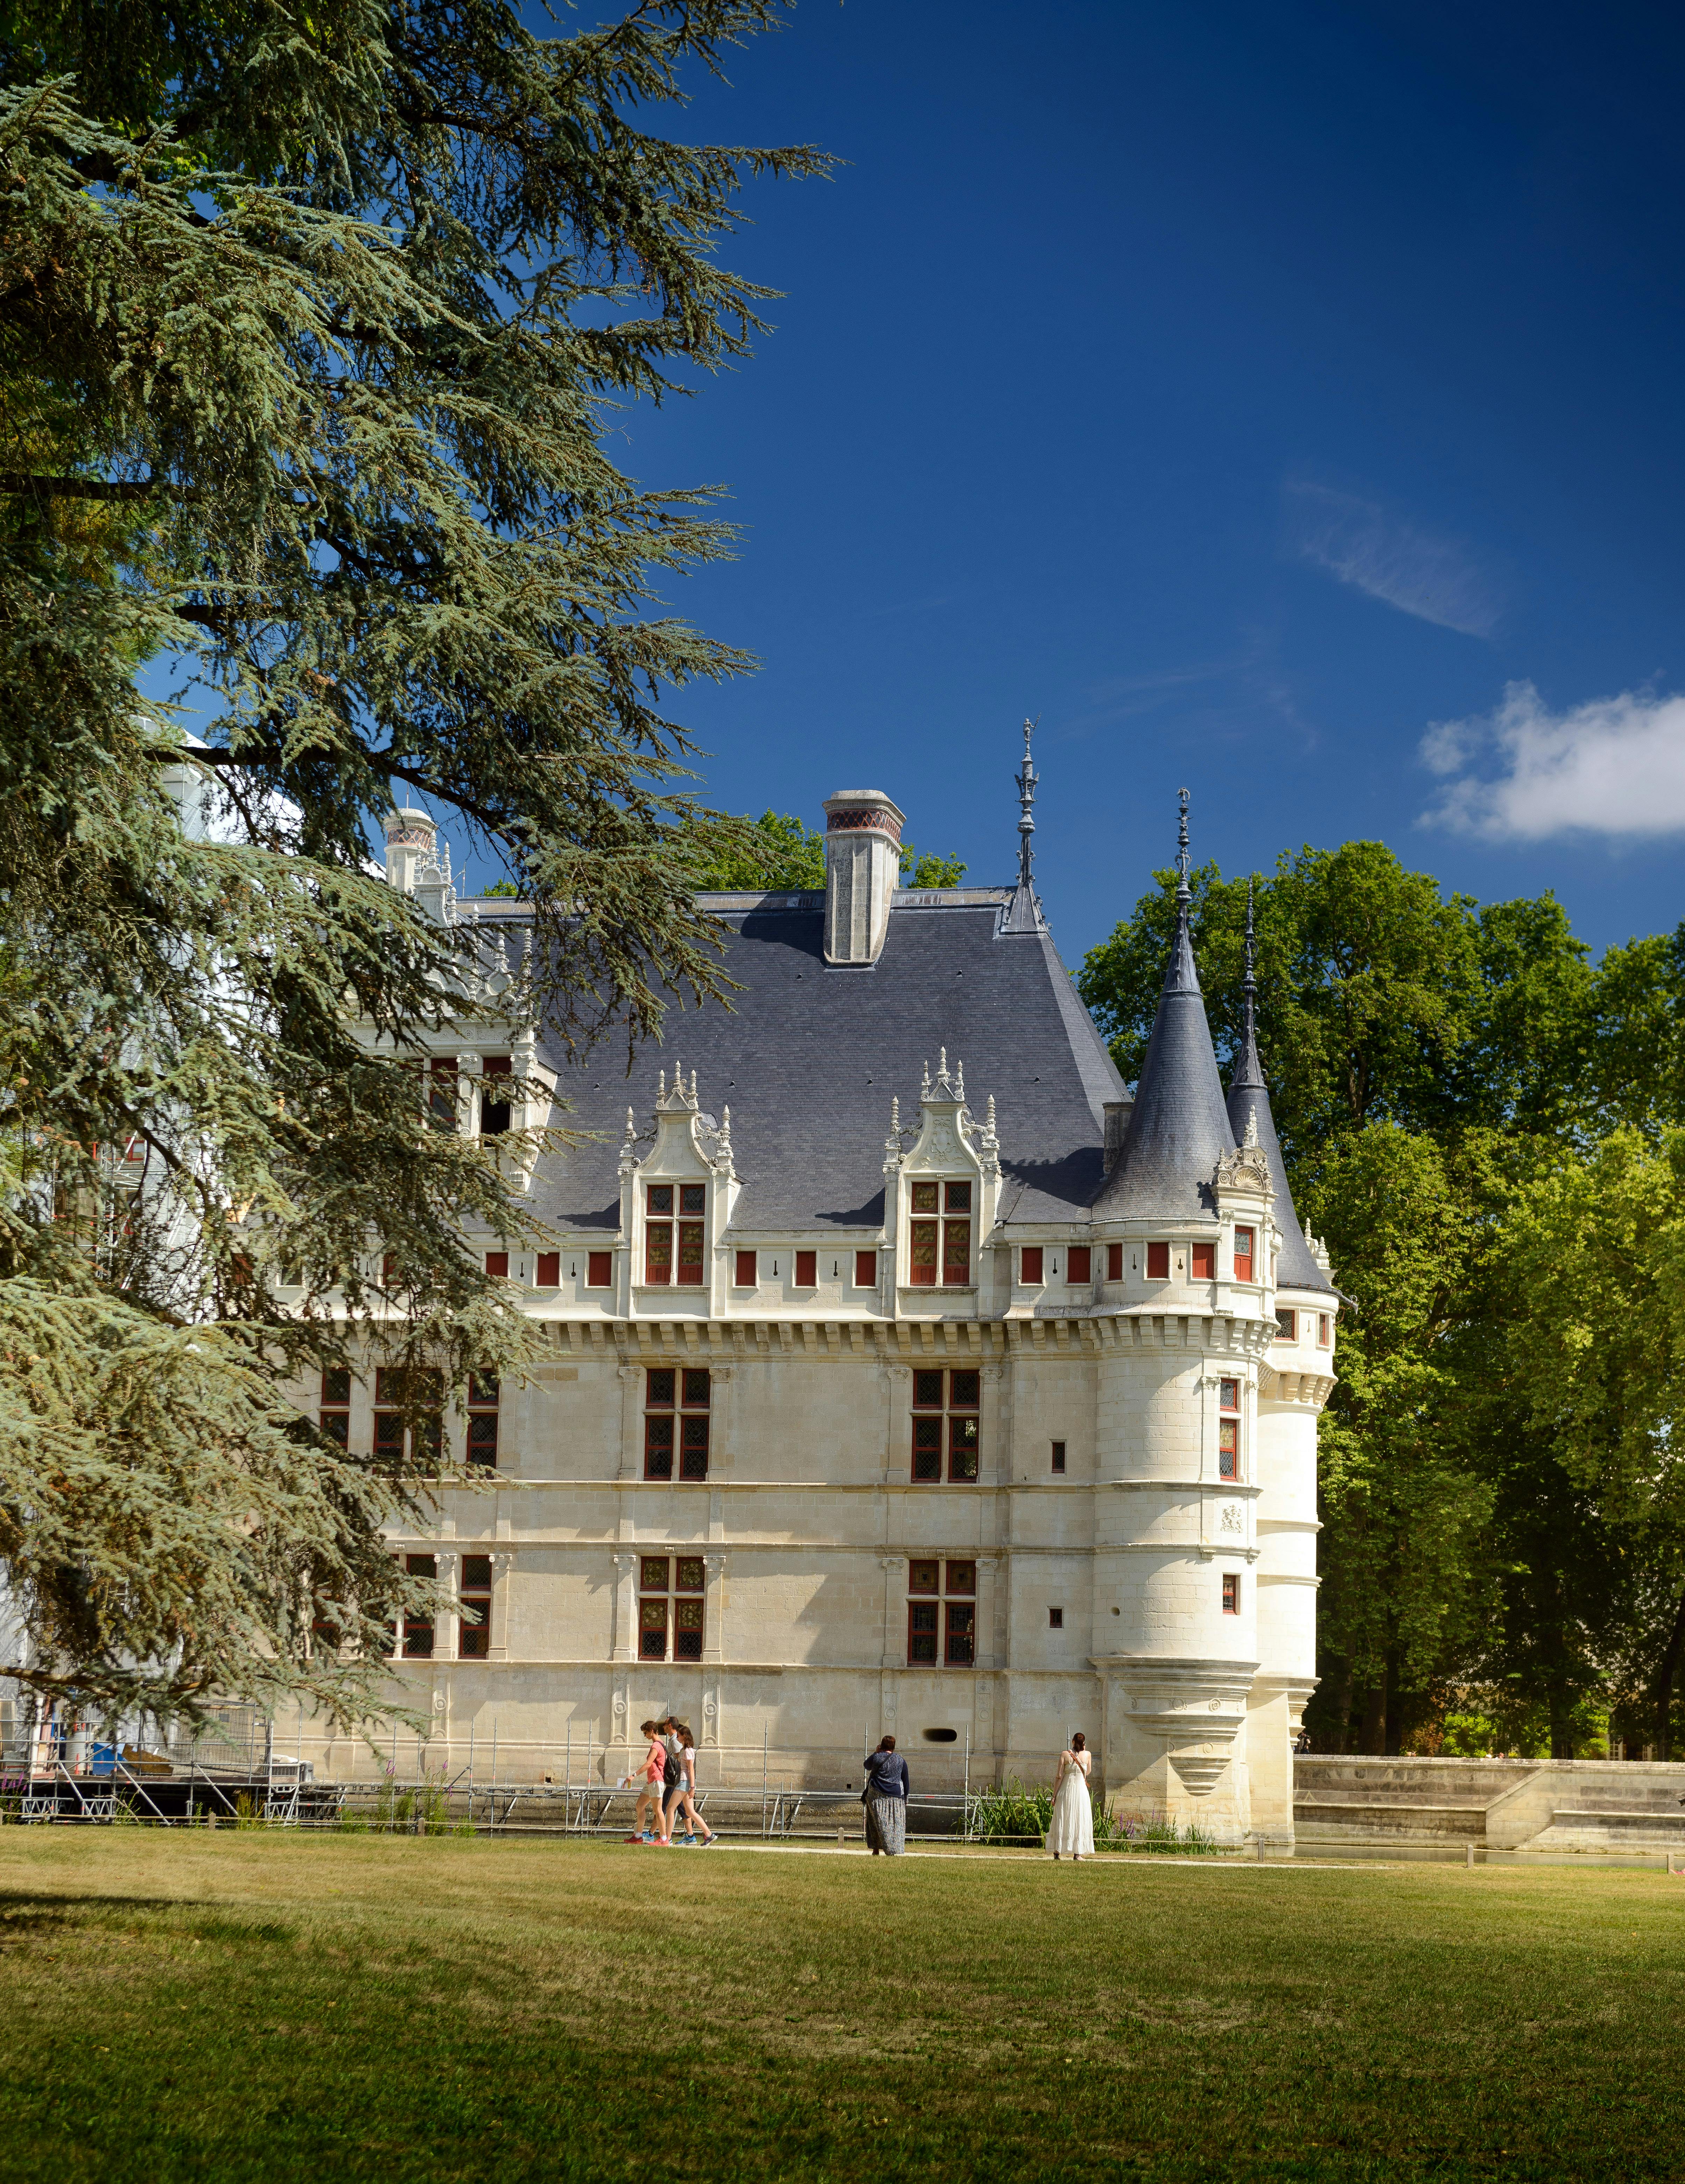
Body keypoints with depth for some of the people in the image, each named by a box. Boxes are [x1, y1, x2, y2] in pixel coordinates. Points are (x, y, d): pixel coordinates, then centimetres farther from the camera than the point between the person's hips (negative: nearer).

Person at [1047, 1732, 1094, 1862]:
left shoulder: (1065, 1754, -3)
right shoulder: (1088, 1755, 2)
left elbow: (1060, 1776, -6)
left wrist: (1054, 1795, -1)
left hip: (1066, 1789, -1)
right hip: (1081, 1790, 1)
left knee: (1062, 1821, 7)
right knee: (1080, 1821, 6)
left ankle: (1057, 1852, 7)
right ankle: (1077, 1853, 2)